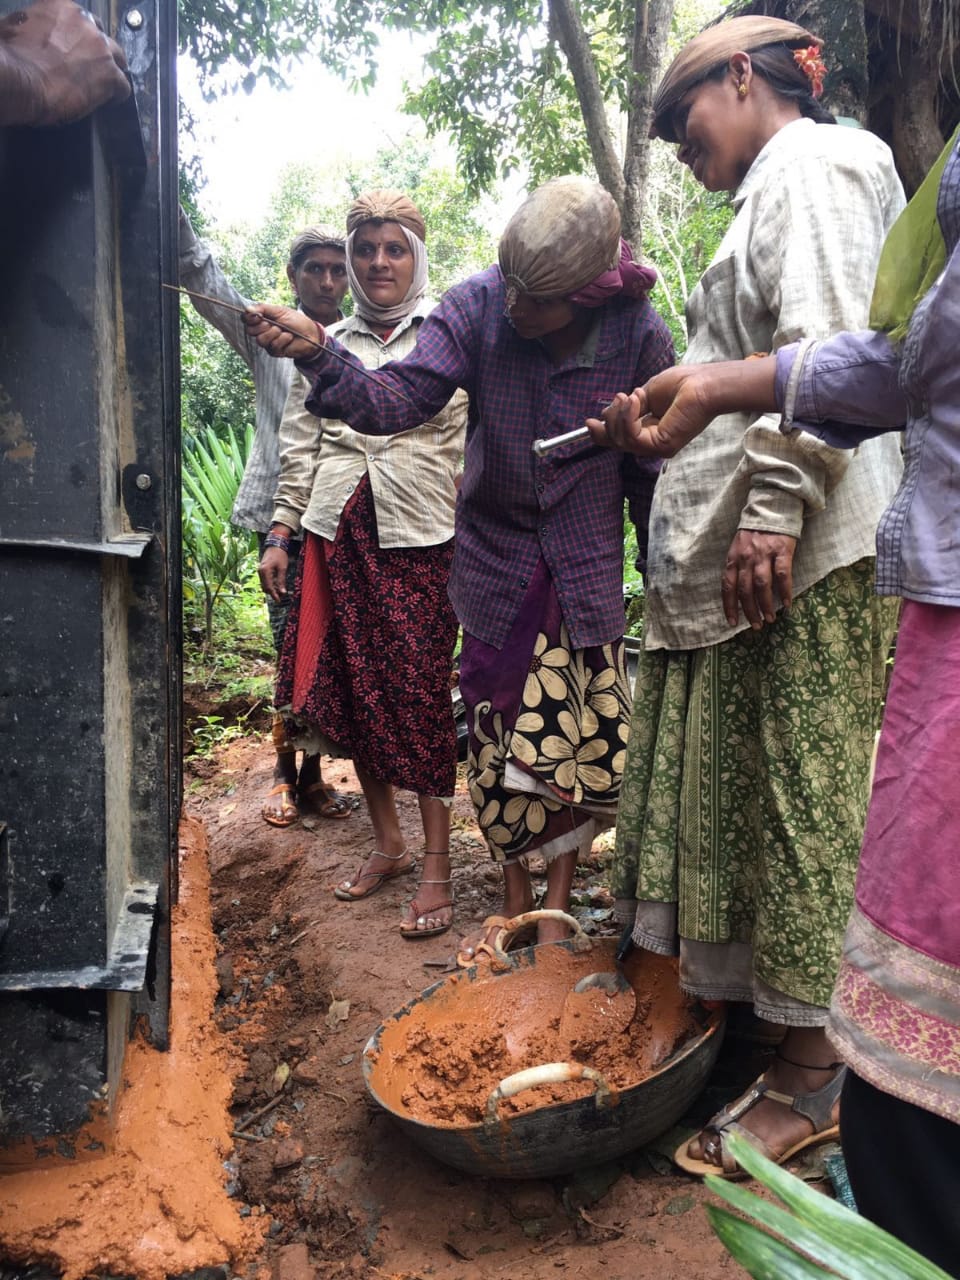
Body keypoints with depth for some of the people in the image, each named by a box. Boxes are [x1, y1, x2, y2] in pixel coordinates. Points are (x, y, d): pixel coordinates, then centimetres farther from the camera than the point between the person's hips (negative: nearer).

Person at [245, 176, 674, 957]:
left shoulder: (638, 335, -11)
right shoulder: (477, 307, -11)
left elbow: (654, 467, -1)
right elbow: (397, 401, -18)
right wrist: (317, 355, -35)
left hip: (587, 571, -1)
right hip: (496, 562, 1)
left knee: (584, 743, 0)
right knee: (499, 739, 7)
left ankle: (556, 908, 22)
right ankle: (514, 903, 26)